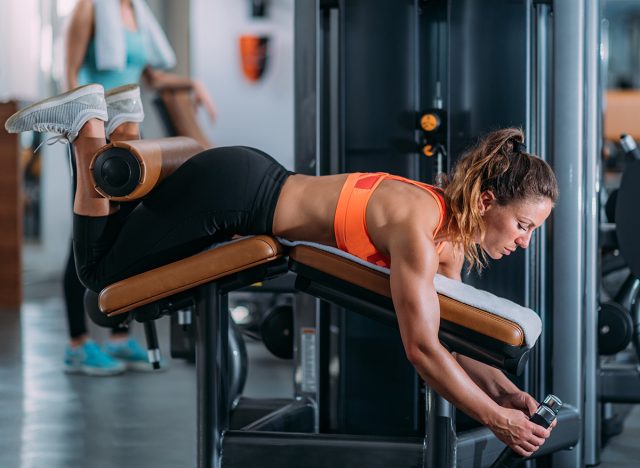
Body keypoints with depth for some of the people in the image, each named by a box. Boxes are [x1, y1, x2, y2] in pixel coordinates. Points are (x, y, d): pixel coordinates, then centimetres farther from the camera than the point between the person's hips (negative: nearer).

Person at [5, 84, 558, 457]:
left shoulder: (453, 237, -6)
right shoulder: (418, 226, -32)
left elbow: (440, 338, 0)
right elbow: (420, 349, -35)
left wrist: (500, 384, -14)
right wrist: (495, 419, -32)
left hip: (255, 180, 8)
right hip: (231, 191, -8)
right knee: (100, 270, 9)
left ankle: (125, 126, 31)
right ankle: (87, 126, 13)